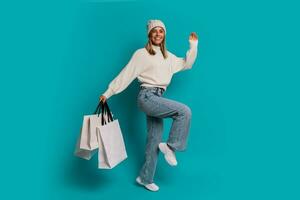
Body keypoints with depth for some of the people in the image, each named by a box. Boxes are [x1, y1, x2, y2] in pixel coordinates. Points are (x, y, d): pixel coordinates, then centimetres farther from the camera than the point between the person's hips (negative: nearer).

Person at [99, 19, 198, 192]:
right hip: (147, 96, -7)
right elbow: (126, 75, -4)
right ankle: (171, 146, -5)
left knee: (154, 140, 8)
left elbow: (186, 64, 25)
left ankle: (145, 178, 19)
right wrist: (108, 93, -5)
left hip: (157, 98, 7)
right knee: (185, 111, -21)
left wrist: (193, 45, 15)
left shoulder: (167, 56, 17)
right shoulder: (142, 54, -2)